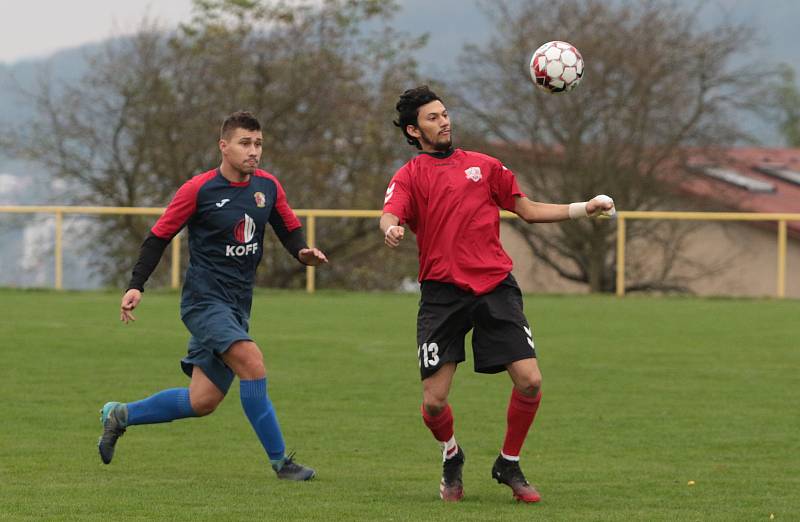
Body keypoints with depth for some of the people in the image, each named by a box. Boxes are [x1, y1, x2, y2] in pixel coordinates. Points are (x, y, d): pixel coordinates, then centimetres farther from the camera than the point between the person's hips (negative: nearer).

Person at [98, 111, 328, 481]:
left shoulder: (268, 187, 6)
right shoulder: (198, 190, -9)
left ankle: (119, 415, 25)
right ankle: (279, 460, -19)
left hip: (237, 307, 6)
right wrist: (136, 286, -10)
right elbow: (160, 235, -3)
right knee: (251, 361, -27)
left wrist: (304, 252, -4)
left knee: (202, 401, 5)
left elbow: (289, 229, 19)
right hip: (204, 299, -6)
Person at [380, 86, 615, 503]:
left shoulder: (484, 166, 16)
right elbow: (390, 216, -12)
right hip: (442, 293, -2)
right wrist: (391, 230, -36)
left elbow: (529, 210, 21)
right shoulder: (409, 176, 6)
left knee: (529, 381, -12)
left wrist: (584, 208, 11)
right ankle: (451, 455, 26)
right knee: (434, 401, -8)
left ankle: (509, 465, 12)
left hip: (495, 286, 2)